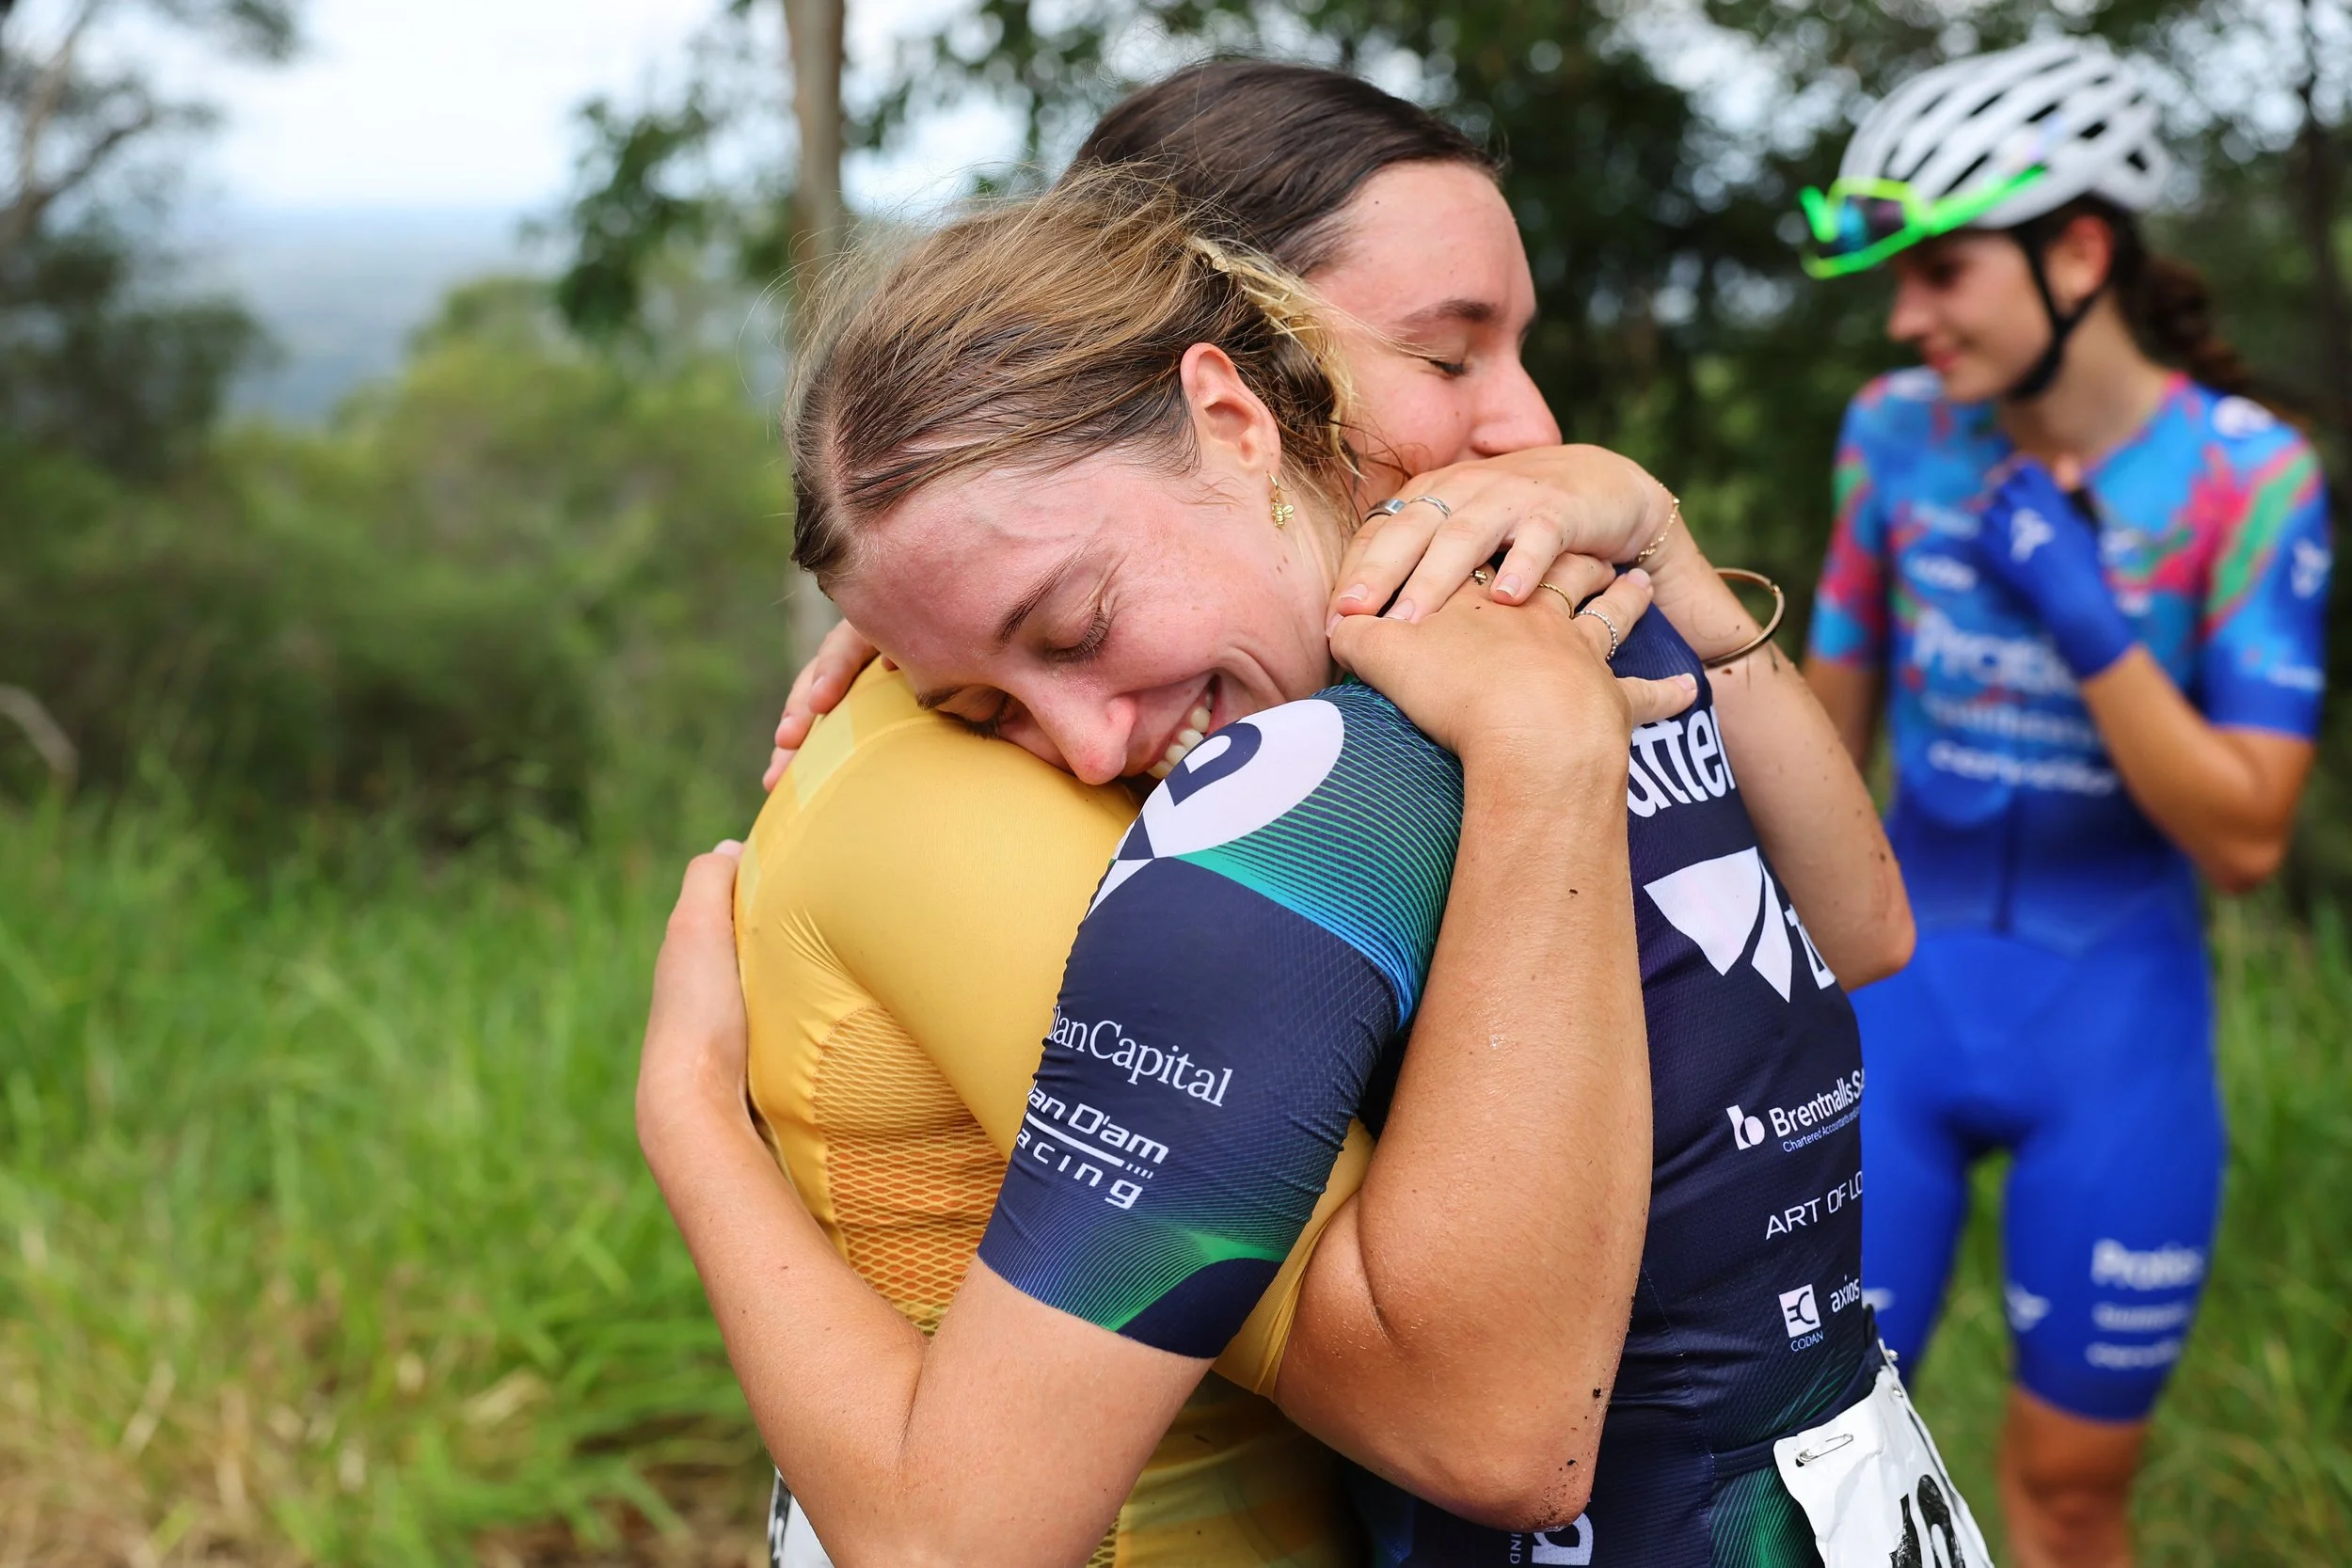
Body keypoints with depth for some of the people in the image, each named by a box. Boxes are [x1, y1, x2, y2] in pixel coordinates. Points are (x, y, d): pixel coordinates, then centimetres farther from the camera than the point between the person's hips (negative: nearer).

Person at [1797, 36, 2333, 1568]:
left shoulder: (2248, 477, -12)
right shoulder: (1896, 432, -5)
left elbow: (2248, 835, -13)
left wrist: (2084, 620, -24)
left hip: (2114, 1016, -1)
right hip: (1897, 982, 2)